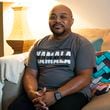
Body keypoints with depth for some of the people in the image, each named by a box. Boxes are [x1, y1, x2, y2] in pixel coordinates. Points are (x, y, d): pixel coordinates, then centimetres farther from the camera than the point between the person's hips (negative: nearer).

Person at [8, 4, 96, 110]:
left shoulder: (82, 44, 0)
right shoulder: (39, 44, 14)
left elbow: (84, 77, -10)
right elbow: (30, 73, 10)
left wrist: (56, 95, -21)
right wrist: (32, 92, -13)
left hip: (73, 92, -3)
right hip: (41, 92, 3)